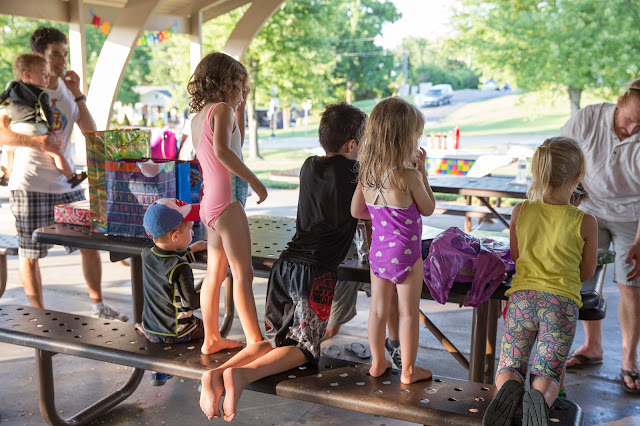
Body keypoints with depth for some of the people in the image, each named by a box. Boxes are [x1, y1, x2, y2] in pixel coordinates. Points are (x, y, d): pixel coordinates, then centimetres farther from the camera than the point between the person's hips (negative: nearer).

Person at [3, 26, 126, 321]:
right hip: (31, 185, -5)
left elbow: (90, 133, 4)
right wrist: (38, 140, -30)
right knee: (30, 254, 3)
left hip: (66, 182, 5)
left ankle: (97, 306, 21)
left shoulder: (67, 91, 10)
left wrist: (78, 95, -4)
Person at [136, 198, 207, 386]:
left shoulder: (147, 255, -7)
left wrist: (190, 250, 13)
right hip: (177, 333, -6)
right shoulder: (181, 269, -27)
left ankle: (159, 371, 36)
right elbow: (192, 303, -22)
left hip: (150, 331, 6)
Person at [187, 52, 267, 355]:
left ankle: (212, 338, 22)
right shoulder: (222, 109, -9)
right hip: (227, 199, -9)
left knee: (215, 273, 14)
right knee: (243, 274, -7)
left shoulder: (197, 118, 17)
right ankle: (255, 342, -4)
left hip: (209, 203, 9)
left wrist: (240, 110, 26)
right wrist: (254, 180, -22)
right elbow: (222, 151, -27)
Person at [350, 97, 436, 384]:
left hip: (378, 250, 6)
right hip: (406, 253, -6)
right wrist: (422, 171, -2)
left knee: (378, 309, 16)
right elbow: (428, 209, -6)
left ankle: (378, 363, 30)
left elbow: (356, 211, 6)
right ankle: (408, 371, 21)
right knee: (408, 313, 8)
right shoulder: (410, 176, -20)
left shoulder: (366, 174, -3)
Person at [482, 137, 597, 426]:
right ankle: (539, 398, -27)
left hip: (522, 297, 1)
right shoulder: (585, 223, -7)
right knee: (546, 378, 8)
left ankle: (509, 389, -23)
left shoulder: (520, 212, -2)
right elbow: (586, 273, 6)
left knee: (508, 371, 12)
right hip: (562, 302, -1)